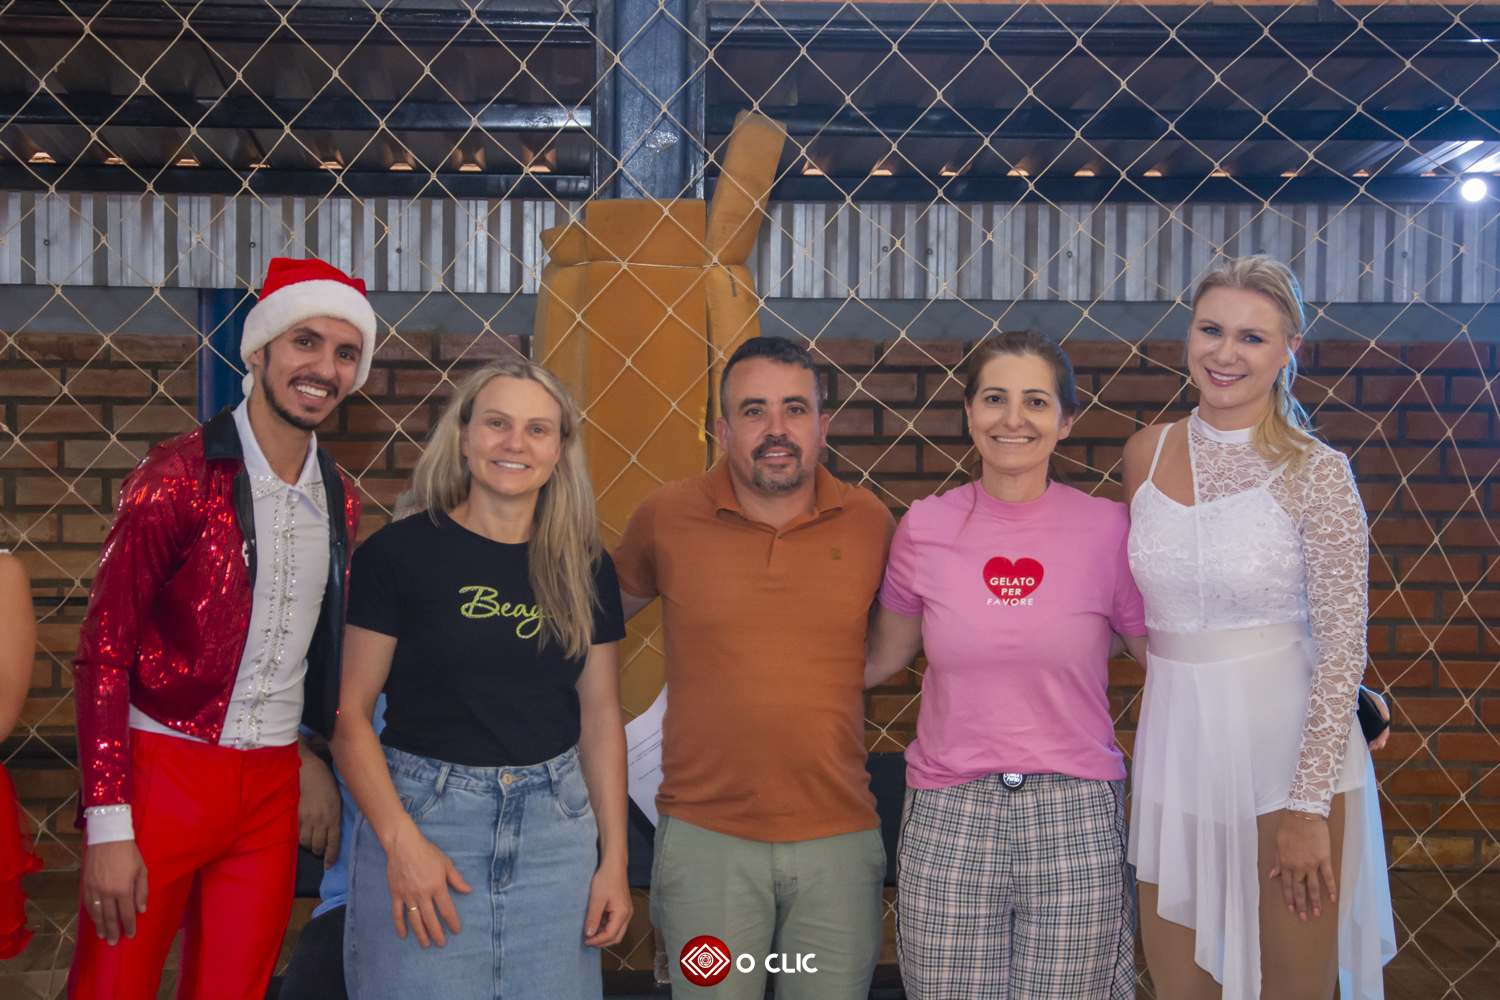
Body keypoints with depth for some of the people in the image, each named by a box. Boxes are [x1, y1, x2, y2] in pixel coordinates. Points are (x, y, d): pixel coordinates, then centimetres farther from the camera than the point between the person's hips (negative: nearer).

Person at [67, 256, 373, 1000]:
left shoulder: (339, 500, 7)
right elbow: (104, 654, -11)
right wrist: (108, 826, -15)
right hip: (165, 768, -5)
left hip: (272, 785, 5)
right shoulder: (176, 476, -10)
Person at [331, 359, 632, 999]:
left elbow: (600, 720, 9)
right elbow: (348, 715, -5)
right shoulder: (397, 553, -5)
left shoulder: (586, 567, 5)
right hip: (424, 816, -3)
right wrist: (402, 842, -13)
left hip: (555, 826, 3)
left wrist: (614, 860, 6)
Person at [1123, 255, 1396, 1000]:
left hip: (1286, 754, -4)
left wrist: (1308, 807, -14)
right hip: (1174, 749, 4)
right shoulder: (1146, 454, 3)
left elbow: (1342, 647, -11)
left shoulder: (1317, 474, -10)